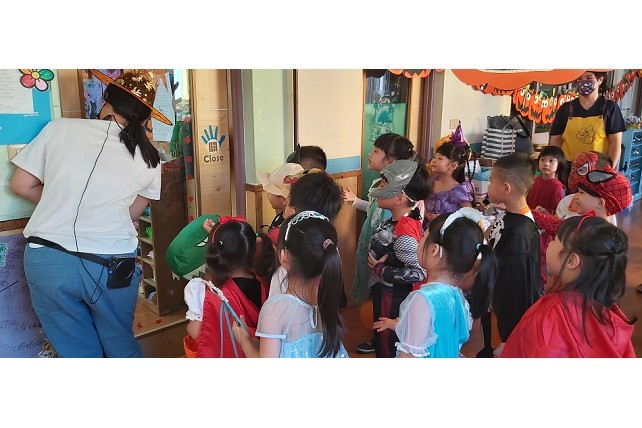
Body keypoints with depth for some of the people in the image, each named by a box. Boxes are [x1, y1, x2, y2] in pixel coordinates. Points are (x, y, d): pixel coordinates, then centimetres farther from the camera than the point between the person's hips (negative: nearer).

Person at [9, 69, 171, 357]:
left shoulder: (58, 128, 0)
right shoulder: (149, 158, 3)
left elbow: (21, 185, 6)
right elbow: (131, 214, 9)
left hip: (47, 257, 1)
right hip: (112, 265, 0)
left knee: (78, 352, 16)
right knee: (121, 347, 22)